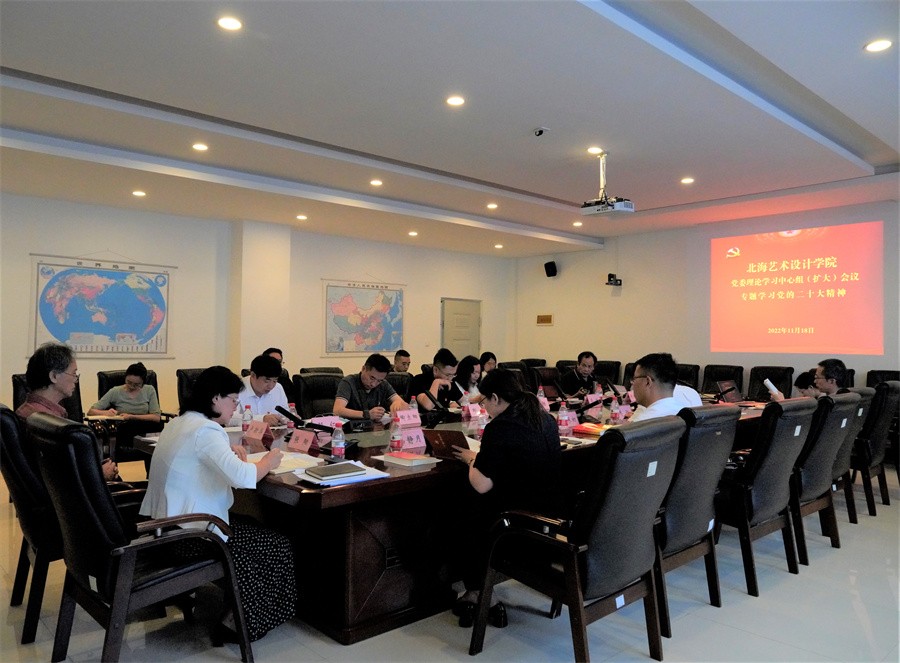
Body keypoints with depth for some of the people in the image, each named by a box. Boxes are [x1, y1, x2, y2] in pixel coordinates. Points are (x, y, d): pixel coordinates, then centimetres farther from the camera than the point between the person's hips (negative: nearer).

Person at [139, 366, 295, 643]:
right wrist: (267, 462, -14)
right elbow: (242, 477, -33)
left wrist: (229, 454, 8)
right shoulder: (206, 430, -22)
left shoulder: (178, 423, 8)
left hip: (164, 525, 10)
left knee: (253, 528, 25)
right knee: (278, 547, 4)